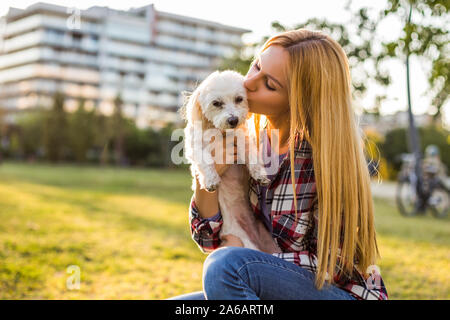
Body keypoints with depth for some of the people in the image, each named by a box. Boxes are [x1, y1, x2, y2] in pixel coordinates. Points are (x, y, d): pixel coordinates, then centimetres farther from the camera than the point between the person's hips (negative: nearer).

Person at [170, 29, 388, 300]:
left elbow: (329, 263, -13)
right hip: (273, 288, 6)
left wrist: (244, 257, -13)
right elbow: (212, 239, 3)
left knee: (229, 264, -30)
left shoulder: (328, 153, -18)